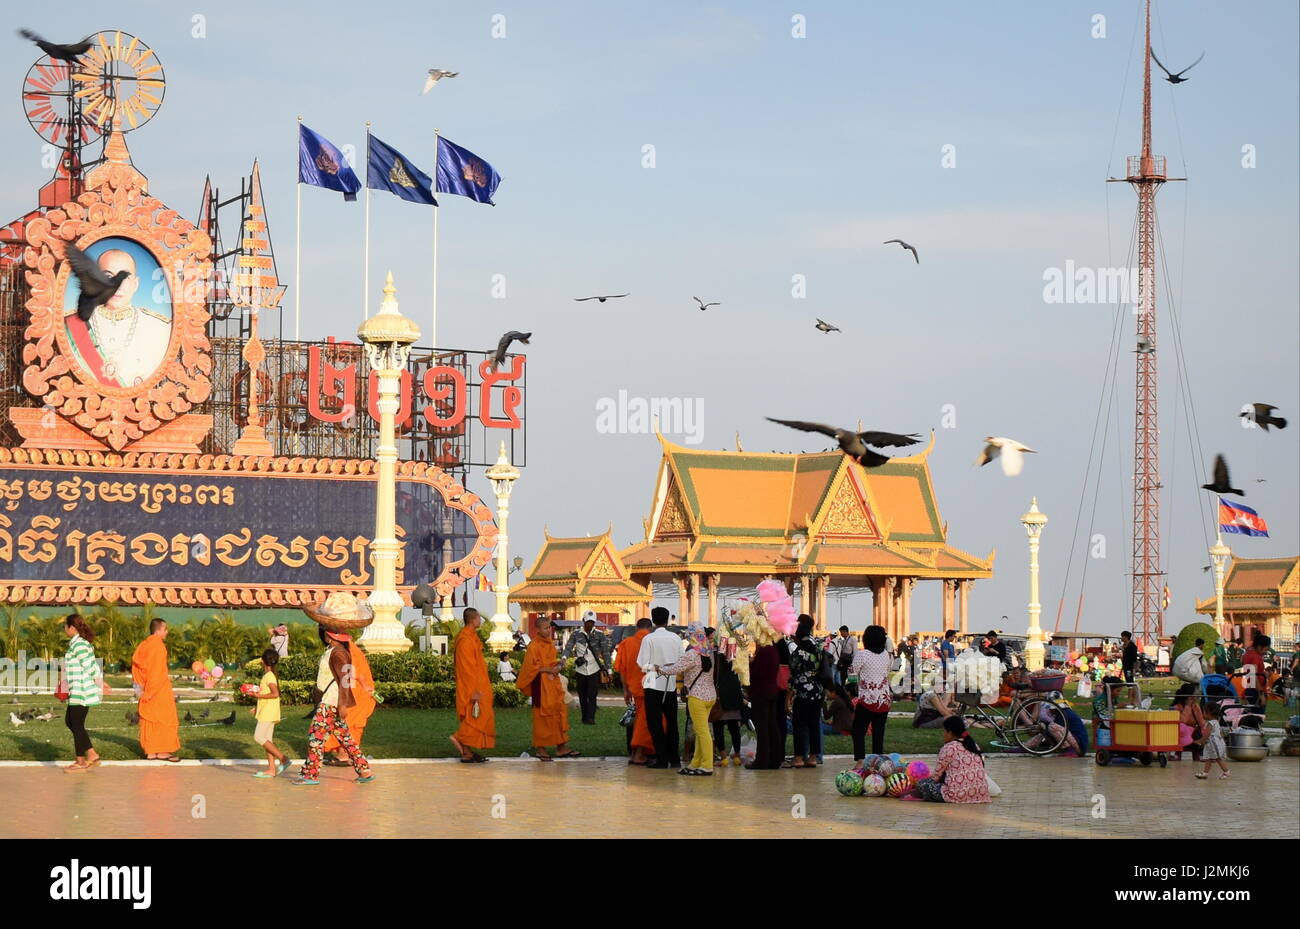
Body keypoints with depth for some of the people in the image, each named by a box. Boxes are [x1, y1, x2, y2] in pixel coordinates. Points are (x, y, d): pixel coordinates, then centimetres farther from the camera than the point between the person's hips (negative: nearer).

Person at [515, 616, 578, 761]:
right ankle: (540, 749, 5)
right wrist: (548, 670, -17)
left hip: (554, 684, 8)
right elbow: (530, 667, -14)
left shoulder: (550, 643, 13)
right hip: (541, 685, -8)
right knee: (542, 717, -2)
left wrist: (557, 668, 4)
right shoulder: (534, 646, -10)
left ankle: (561, 748, 10)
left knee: (559, 714, 6)